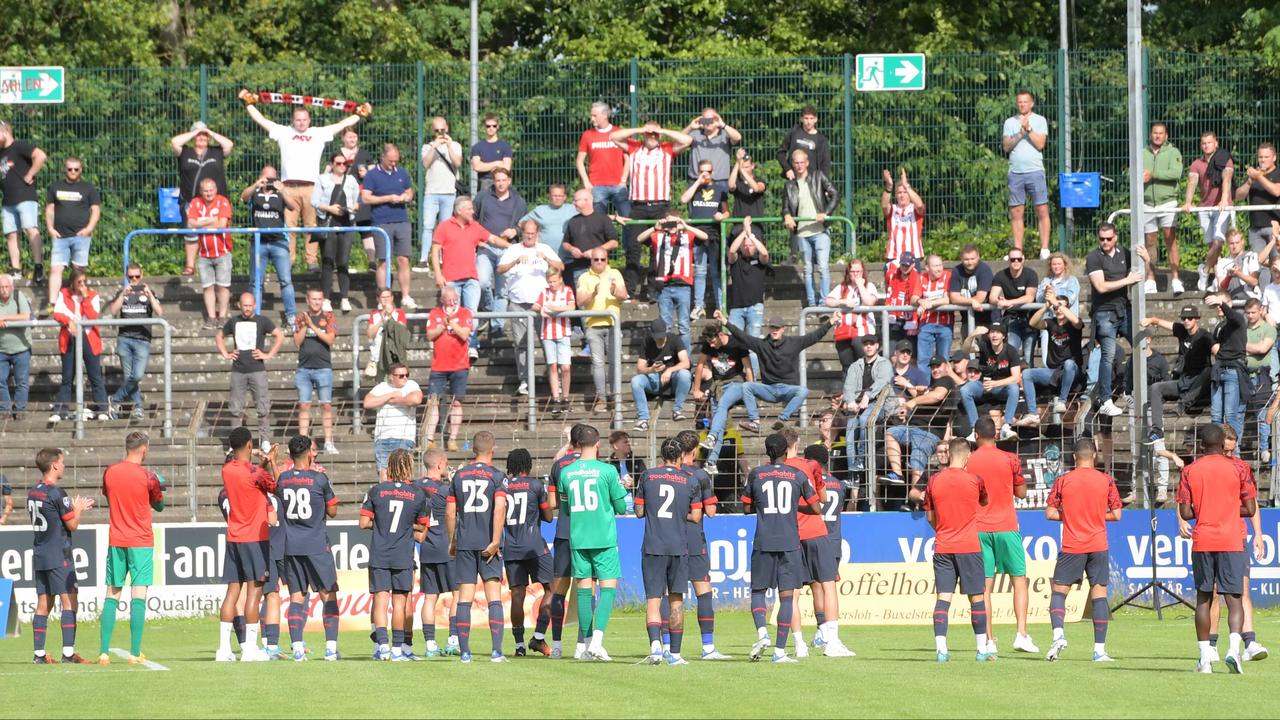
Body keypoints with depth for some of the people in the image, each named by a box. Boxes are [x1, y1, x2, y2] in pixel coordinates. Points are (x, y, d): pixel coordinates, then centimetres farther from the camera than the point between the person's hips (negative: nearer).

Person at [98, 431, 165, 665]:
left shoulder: (109, 472, 2)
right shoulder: (148, 477, -8)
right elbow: (159, 506, 6)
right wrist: (158, 488, 24)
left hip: (115, 542, 4)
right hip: (141, 542, -3)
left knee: (111, 596, 8)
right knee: (139, 595, -4)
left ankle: (104, 652, 2)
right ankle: (135, 653, -9)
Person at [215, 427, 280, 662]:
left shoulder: (227, 470, 5)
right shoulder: (255, 472, -14)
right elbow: (278, 487, -1)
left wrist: (263, 462, 13)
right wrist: (271, 463, 6)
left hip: (233, 537, 6)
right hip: (255, 538, -6)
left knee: (233, 590, 7)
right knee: (254, 590, -3)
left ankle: (224, 648, 3)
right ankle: (250, 648, -7)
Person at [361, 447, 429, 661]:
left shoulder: (376, 491, -2)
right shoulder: (418, 494, -2)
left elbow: (364, 523, -1)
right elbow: (422, 527, 7)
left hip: (379, 555, 0)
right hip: (403, 556, 0)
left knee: (380, 601, 1)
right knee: (400, 602, 7)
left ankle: (382, 644, -13)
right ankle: (397, 648, 8)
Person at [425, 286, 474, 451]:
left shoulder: (464, 313, 1)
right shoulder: (435, 313, 7)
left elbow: (465, 335, -10)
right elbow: (430, 335, -2)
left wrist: (452, 323, -19)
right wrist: (444, 325, -14)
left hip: (459, 366, -1)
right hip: (438, 367, 1)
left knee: (456, 403, 0)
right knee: (433, 402, -4)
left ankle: (452, 439, 4)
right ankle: (429, 439, -3)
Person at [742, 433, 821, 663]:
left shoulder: (756, 474, 4)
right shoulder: (798, 475, 3)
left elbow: (746, 508, 13)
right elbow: (816, 508, 7)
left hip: (763, 542, 0)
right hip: (789, 543, 0)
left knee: (758, 591, 12)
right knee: (786, 596, 1)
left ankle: (762, 633, -13)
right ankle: (780, 650, -2)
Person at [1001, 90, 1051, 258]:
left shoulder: (1040, 120, 6)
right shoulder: (1010, 122, 12)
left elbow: (1040, 144, -4)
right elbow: (1006, 147, 4)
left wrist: (1028, 129, -11)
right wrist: (1020, 134, -8)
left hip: (1035, 171, -2)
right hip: (1015, 173, 2)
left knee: (1042, 211, -6)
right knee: (1016, 213, 0)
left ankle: (1045, 249, -5)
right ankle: (1017, 249, 4)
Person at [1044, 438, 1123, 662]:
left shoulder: (1063, 481, -1)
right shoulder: (1106, 481, 0)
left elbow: (1050, 513, 0)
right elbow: (1116, 515, 3)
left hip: (1071, 547, -1)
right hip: (1098, 546, 1)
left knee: (1059, 591, 8)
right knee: (1099, 594, 3)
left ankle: (1058, 634, -15)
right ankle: (1099, 649, 0)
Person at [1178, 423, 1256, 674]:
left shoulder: (1190, 471, 2)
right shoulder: (1236, 469, 0)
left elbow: (1185, 513, -1)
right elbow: (1250, 510, 1)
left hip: (1202, 542, 1)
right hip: (1231, 542, -1)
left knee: (1203, 599, 11)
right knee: (1234, 599, -2)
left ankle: (1205, 658, 8)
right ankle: (1234, 649, -24)